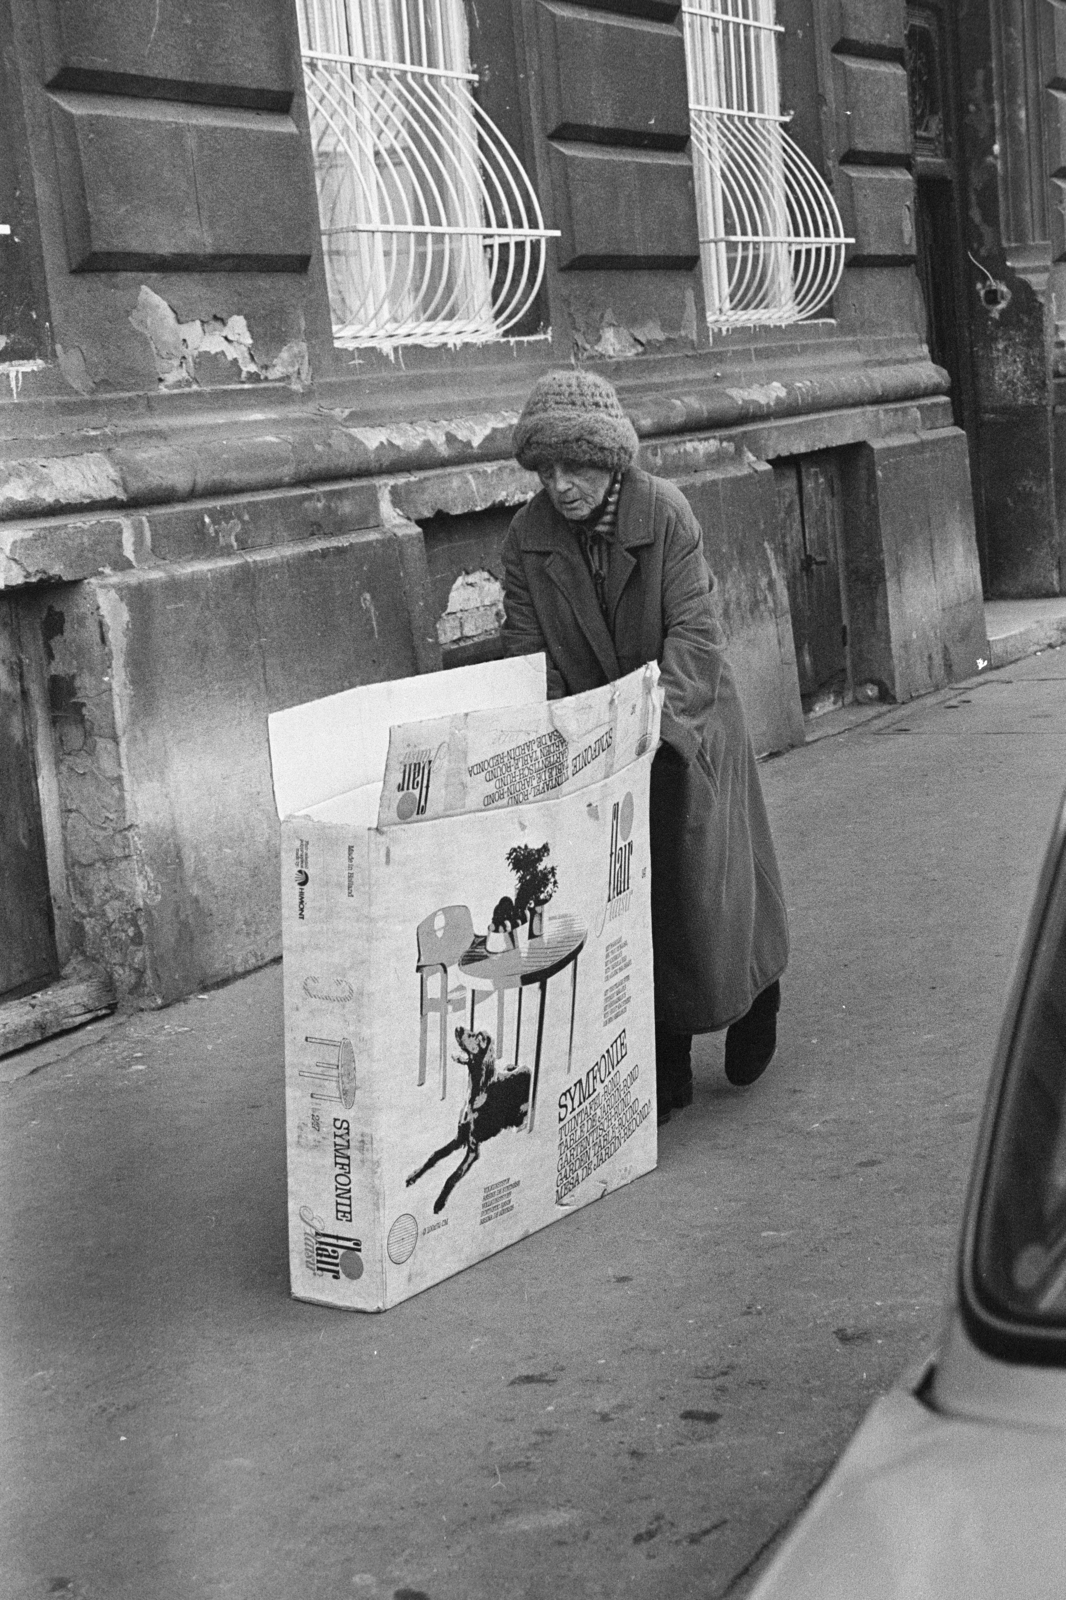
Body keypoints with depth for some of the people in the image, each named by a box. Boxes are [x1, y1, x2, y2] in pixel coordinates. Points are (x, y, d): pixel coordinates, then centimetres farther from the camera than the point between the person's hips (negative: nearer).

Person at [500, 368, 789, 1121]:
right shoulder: (527, 539, -7)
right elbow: (528, 652, -7)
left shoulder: (667, 514, -17)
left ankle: (754, 995, 32)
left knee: (699, 876, 0)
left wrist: (656, 716, -36)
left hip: (685, 724, -3)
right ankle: (666, 1073, 13)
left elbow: (693, 632, -22)